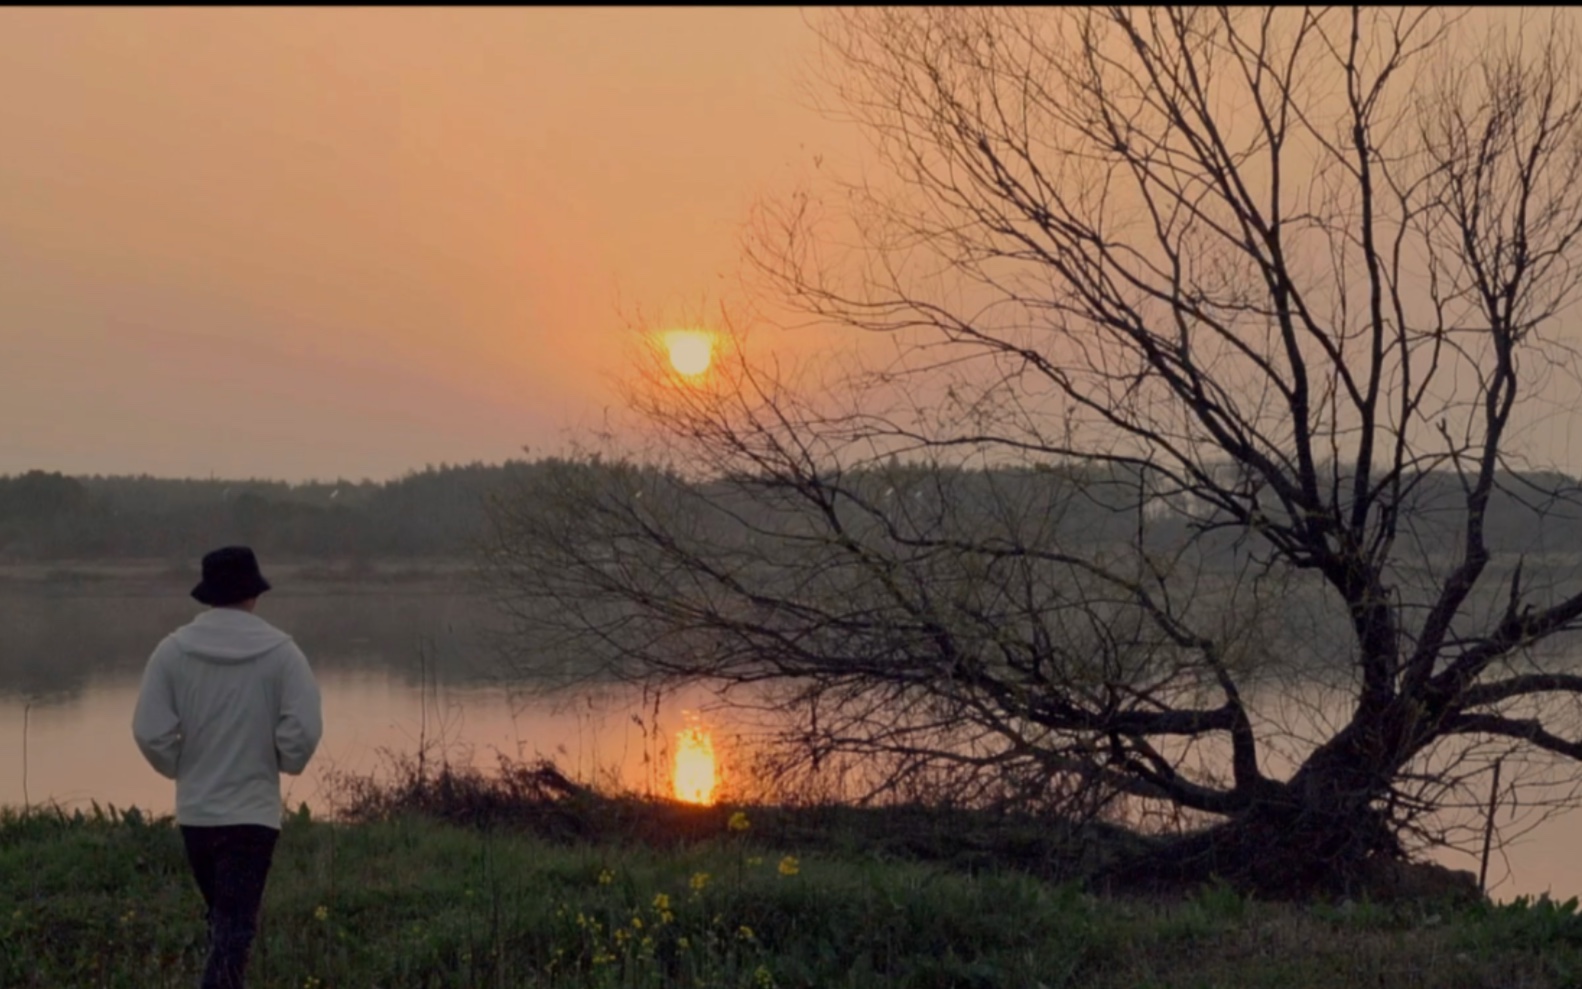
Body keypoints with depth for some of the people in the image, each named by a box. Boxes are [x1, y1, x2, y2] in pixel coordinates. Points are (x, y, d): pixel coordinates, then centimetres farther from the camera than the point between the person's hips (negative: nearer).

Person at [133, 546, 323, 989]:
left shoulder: (173, 650, -5)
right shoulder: (280, 651, -10)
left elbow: (150, 730, -9)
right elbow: (304, 729, -15)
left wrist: (180, 769, 9)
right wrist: (286, 763, 5)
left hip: (195, 811, 3)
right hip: (253, 811, -3)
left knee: (222, 917, 23)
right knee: (234, 925, -1)